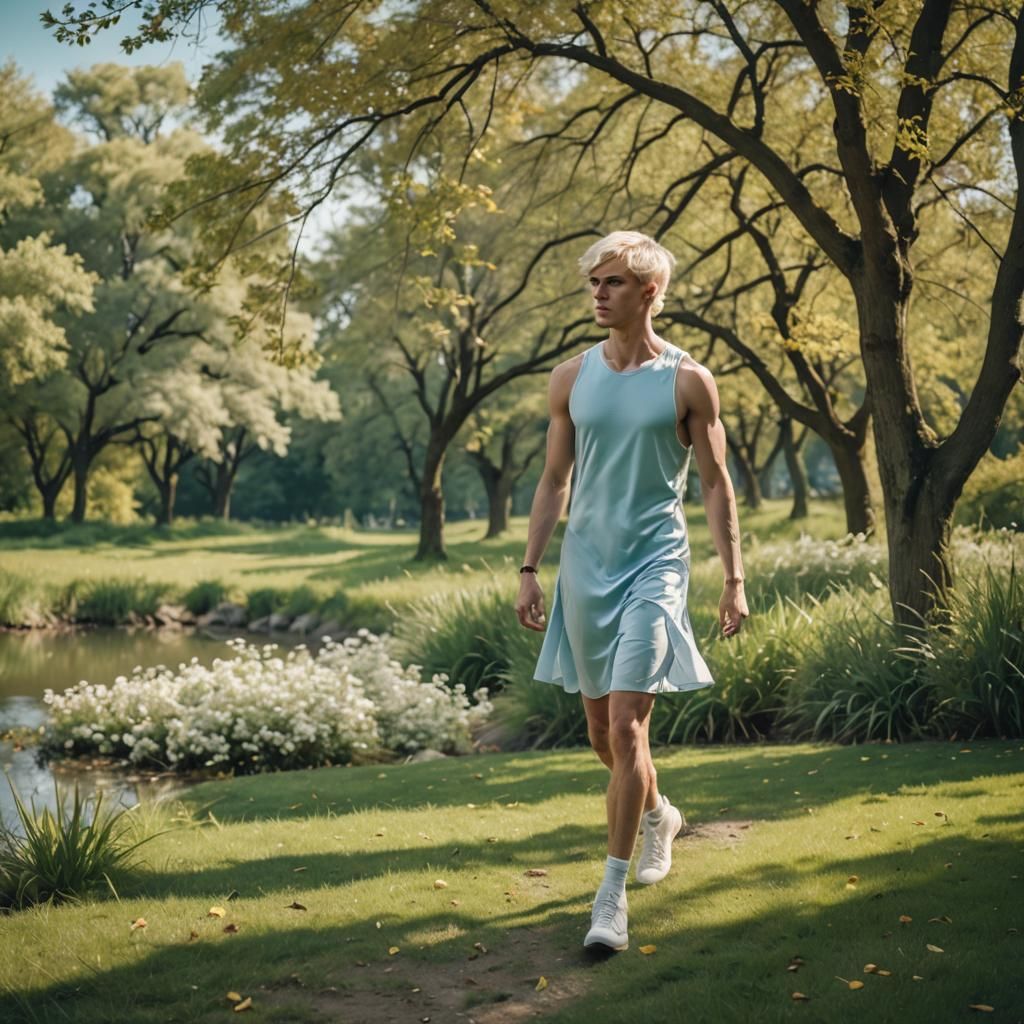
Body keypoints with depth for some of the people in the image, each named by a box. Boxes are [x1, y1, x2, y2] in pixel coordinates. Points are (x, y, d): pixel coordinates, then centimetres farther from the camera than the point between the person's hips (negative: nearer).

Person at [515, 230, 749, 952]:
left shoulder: (688, 382, -3)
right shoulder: (572, 378, 7)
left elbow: (716, 484, 1)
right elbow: (554, 481, 12)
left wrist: (734, 579, -3)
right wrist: (529, 571, 8)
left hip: (655, 565, -4)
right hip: (585, 566, 5)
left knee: (626, 725, -14)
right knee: (602, 731, 14)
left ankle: (613, 894, -5)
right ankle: (658, 814, 44)